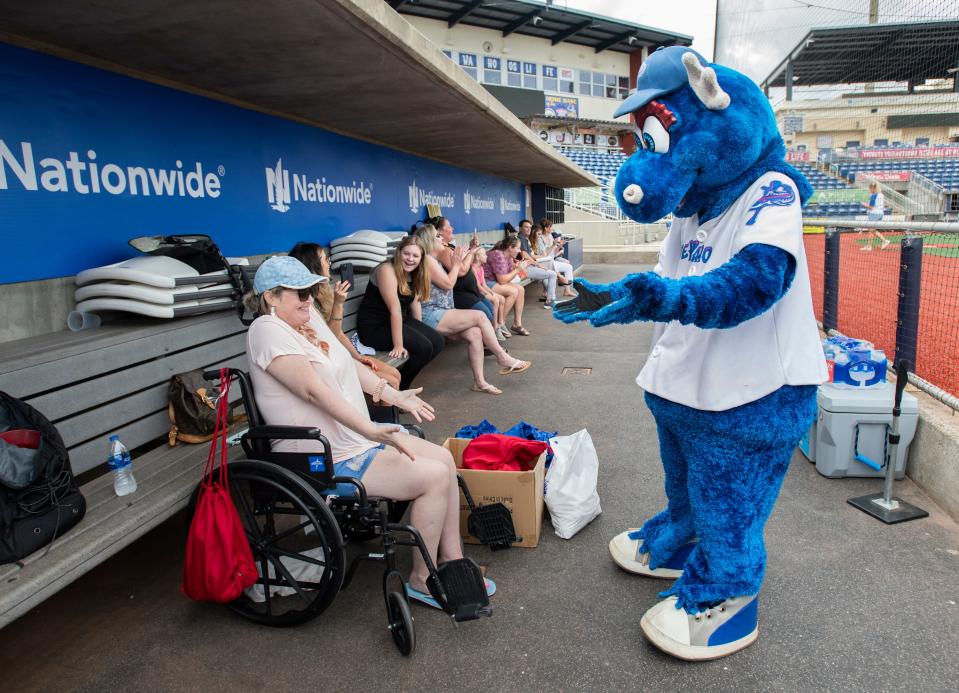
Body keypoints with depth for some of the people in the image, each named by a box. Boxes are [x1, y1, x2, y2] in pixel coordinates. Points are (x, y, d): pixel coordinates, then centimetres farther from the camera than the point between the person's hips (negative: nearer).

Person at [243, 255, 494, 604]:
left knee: (444, 458, 4)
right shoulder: (268, 330, -18)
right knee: (434, 476, -16)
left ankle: (451, 558, 14)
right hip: (326, 461, -10)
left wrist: (394, 396, 12)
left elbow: (349, 363, 18)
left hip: (357, 439, 10)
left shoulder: (308, 317, 10)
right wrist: (372, 431, -33)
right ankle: (422, 579, 2)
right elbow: (315, 390, -28)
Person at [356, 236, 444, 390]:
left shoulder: (414, 274, 5)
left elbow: (415, 302, 13)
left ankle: (401, 381, 10)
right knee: (424, 347, -21)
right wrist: (398, 345, -29)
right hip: (374, 326, -9)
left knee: (437, 342, -3)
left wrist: (420, 330, 9)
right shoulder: (387, 270, -22)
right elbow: (395, 309, -27)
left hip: (398, 321, 9)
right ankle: (398, 388, 0)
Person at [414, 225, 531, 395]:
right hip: (431, 315, -9)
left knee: (475, 333, -13)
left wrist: (458, 260, 19)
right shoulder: (427, 259, -10)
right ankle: (503, 357, -5)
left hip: (441, 313, 9)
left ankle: (479, 382, -13)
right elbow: (448, 283, -13)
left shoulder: (434, 260, 21)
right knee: (480, 316, -16)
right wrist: (456, 263, 1)